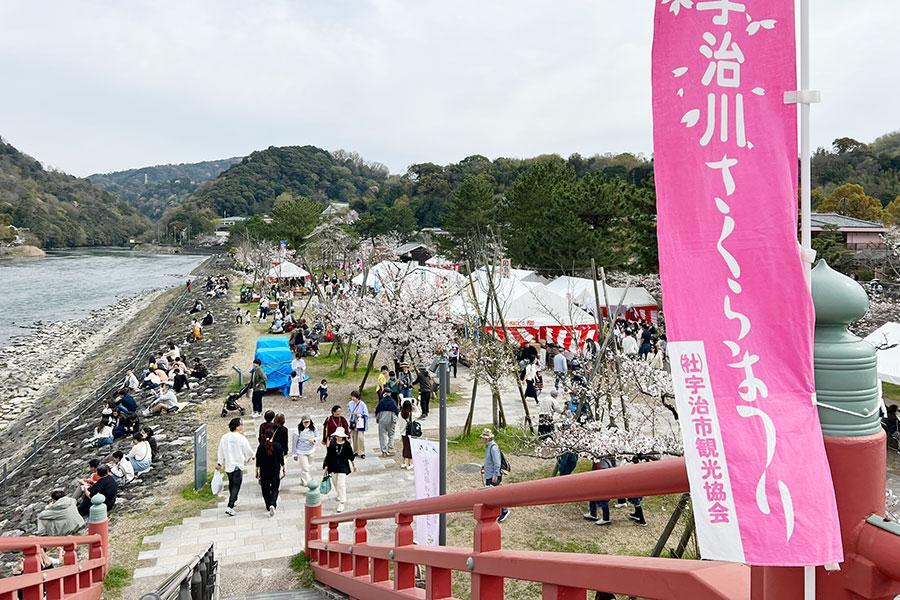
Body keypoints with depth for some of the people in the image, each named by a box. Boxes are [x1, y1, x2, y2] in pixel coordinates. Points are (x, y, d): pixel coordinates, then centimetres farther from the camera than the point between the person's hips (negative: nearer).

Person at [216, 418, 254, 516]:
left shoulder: (224, 437, 0)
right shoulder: (241, 438, -15)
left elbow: (220, 451, 8)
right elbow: (249, 452, -7)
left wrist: (219, 463, 19)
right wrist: (247, 458, 15)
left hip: (228, 465, 6)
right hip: (238, 465, -6)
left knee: (231, 484, 24)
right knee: (236, 486, -3)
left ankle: (234, 500, 42)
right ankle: (230, 507, -11)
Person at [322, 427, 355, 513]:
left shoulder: (347, 445, -8)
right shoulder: (332, 444, -6)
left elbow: (351, 456, 4)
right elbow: (328, 455, 0)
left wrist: (353, 465, 15)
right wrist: (326, 466, 2)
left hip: (343, 467, -3)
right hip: (333, 466, 3)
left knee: (341, 485, -8)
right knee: (336, 484, 17)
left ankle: (341, 503, -4)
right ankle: (339, 496, 44)